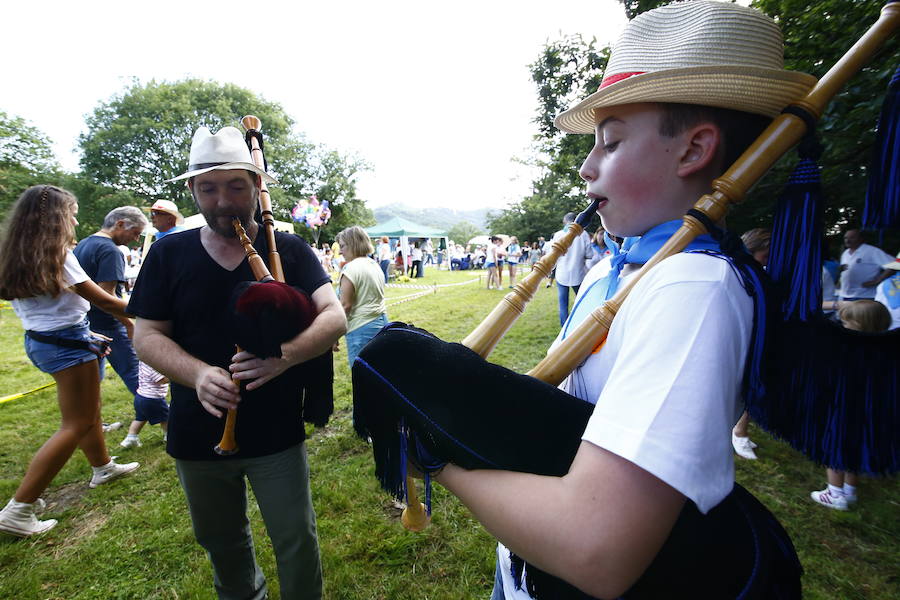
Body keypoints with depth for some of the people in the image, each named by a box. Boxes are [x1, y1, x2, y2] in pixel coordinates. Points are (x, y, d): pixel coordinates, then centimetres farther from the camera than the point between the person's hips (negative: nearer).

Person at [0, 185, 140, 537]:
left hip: (38, 340, 9)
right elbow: (103, 300, -15)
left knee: (87, 412, 22)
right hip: (67, 344, -9)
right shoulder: (57, 256, -18)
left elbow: (44, 306, 14)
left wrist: (86, 336, 19)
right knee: (76, 425, -1)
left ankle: (103, 468, 40)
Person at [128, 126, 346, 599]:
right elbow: (147, 336, -3)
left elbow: (335, 317, -17)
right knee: (220, 541, 26)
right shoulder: (168, 254, -2)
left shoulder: (289, 251, -8)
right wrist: (199, 374, -23)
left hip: (276, 432, -3)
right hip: (198, 434, 3)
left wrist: (283, 356, -35)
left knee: (296, 542, 9)